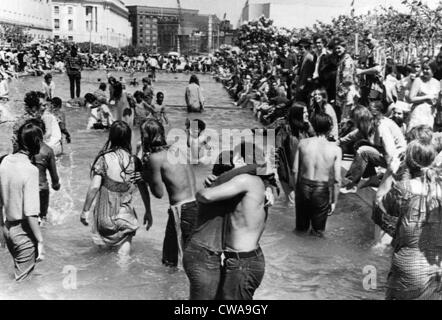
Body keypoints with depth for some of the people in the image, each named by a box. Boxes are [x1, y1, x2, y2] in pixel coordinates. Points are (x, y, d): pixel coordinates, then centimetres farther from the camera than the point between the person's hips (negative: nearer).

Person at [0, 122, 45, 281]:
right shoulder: (30, 170, -23)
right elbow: (30, 213, -24)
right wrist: (40, 241, -17)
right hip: (23, 231, -7)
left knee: (19, 270, 25)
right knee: (24, 278, 9)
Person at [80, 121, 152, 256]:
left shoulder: (104, 159, -11)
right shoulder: (134, 161, -3)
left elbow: (94, 187, -15)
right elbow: (143, 189, 1)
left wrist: (85, 211, -6)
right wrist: (148, 212, 12)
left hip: (105, 216, -1)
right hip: (126, 215, 2)